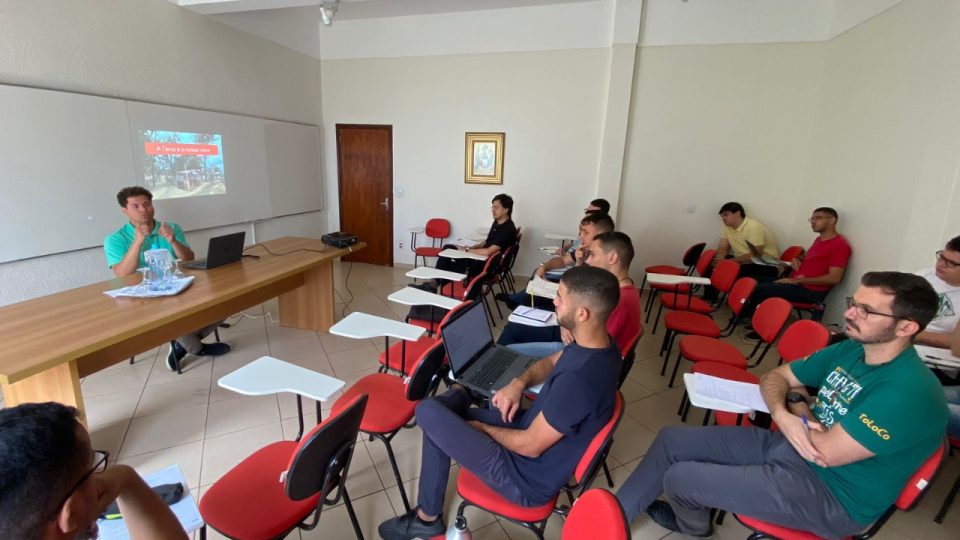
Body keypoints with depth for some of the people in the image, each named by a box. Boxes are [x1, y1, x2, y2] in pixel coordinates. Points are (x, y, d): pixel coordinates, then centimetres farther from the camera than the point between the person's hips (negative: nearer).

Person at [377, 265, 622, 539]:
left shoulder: (579, 379, -33)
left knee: (428, 412, -11)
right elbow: (551, 362, 12)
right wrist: (519, 382, -6)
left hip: (528, 477, -7)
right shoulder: (598, 344, -6)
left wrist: (481, 427, -8)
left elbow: (530, 446, -24)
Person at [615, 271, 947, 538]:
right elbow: (775, 377, 7)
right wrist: (784, 416, -17)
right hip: (786, 445, 8)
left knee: (679, 479, -12)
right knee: (671, 440, 1)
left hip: (829, 495, -8)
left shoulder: (908, 392, -27)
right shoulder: (850, 349, 1)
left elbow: (825, 451, -28)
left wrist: (797, 405, -7)